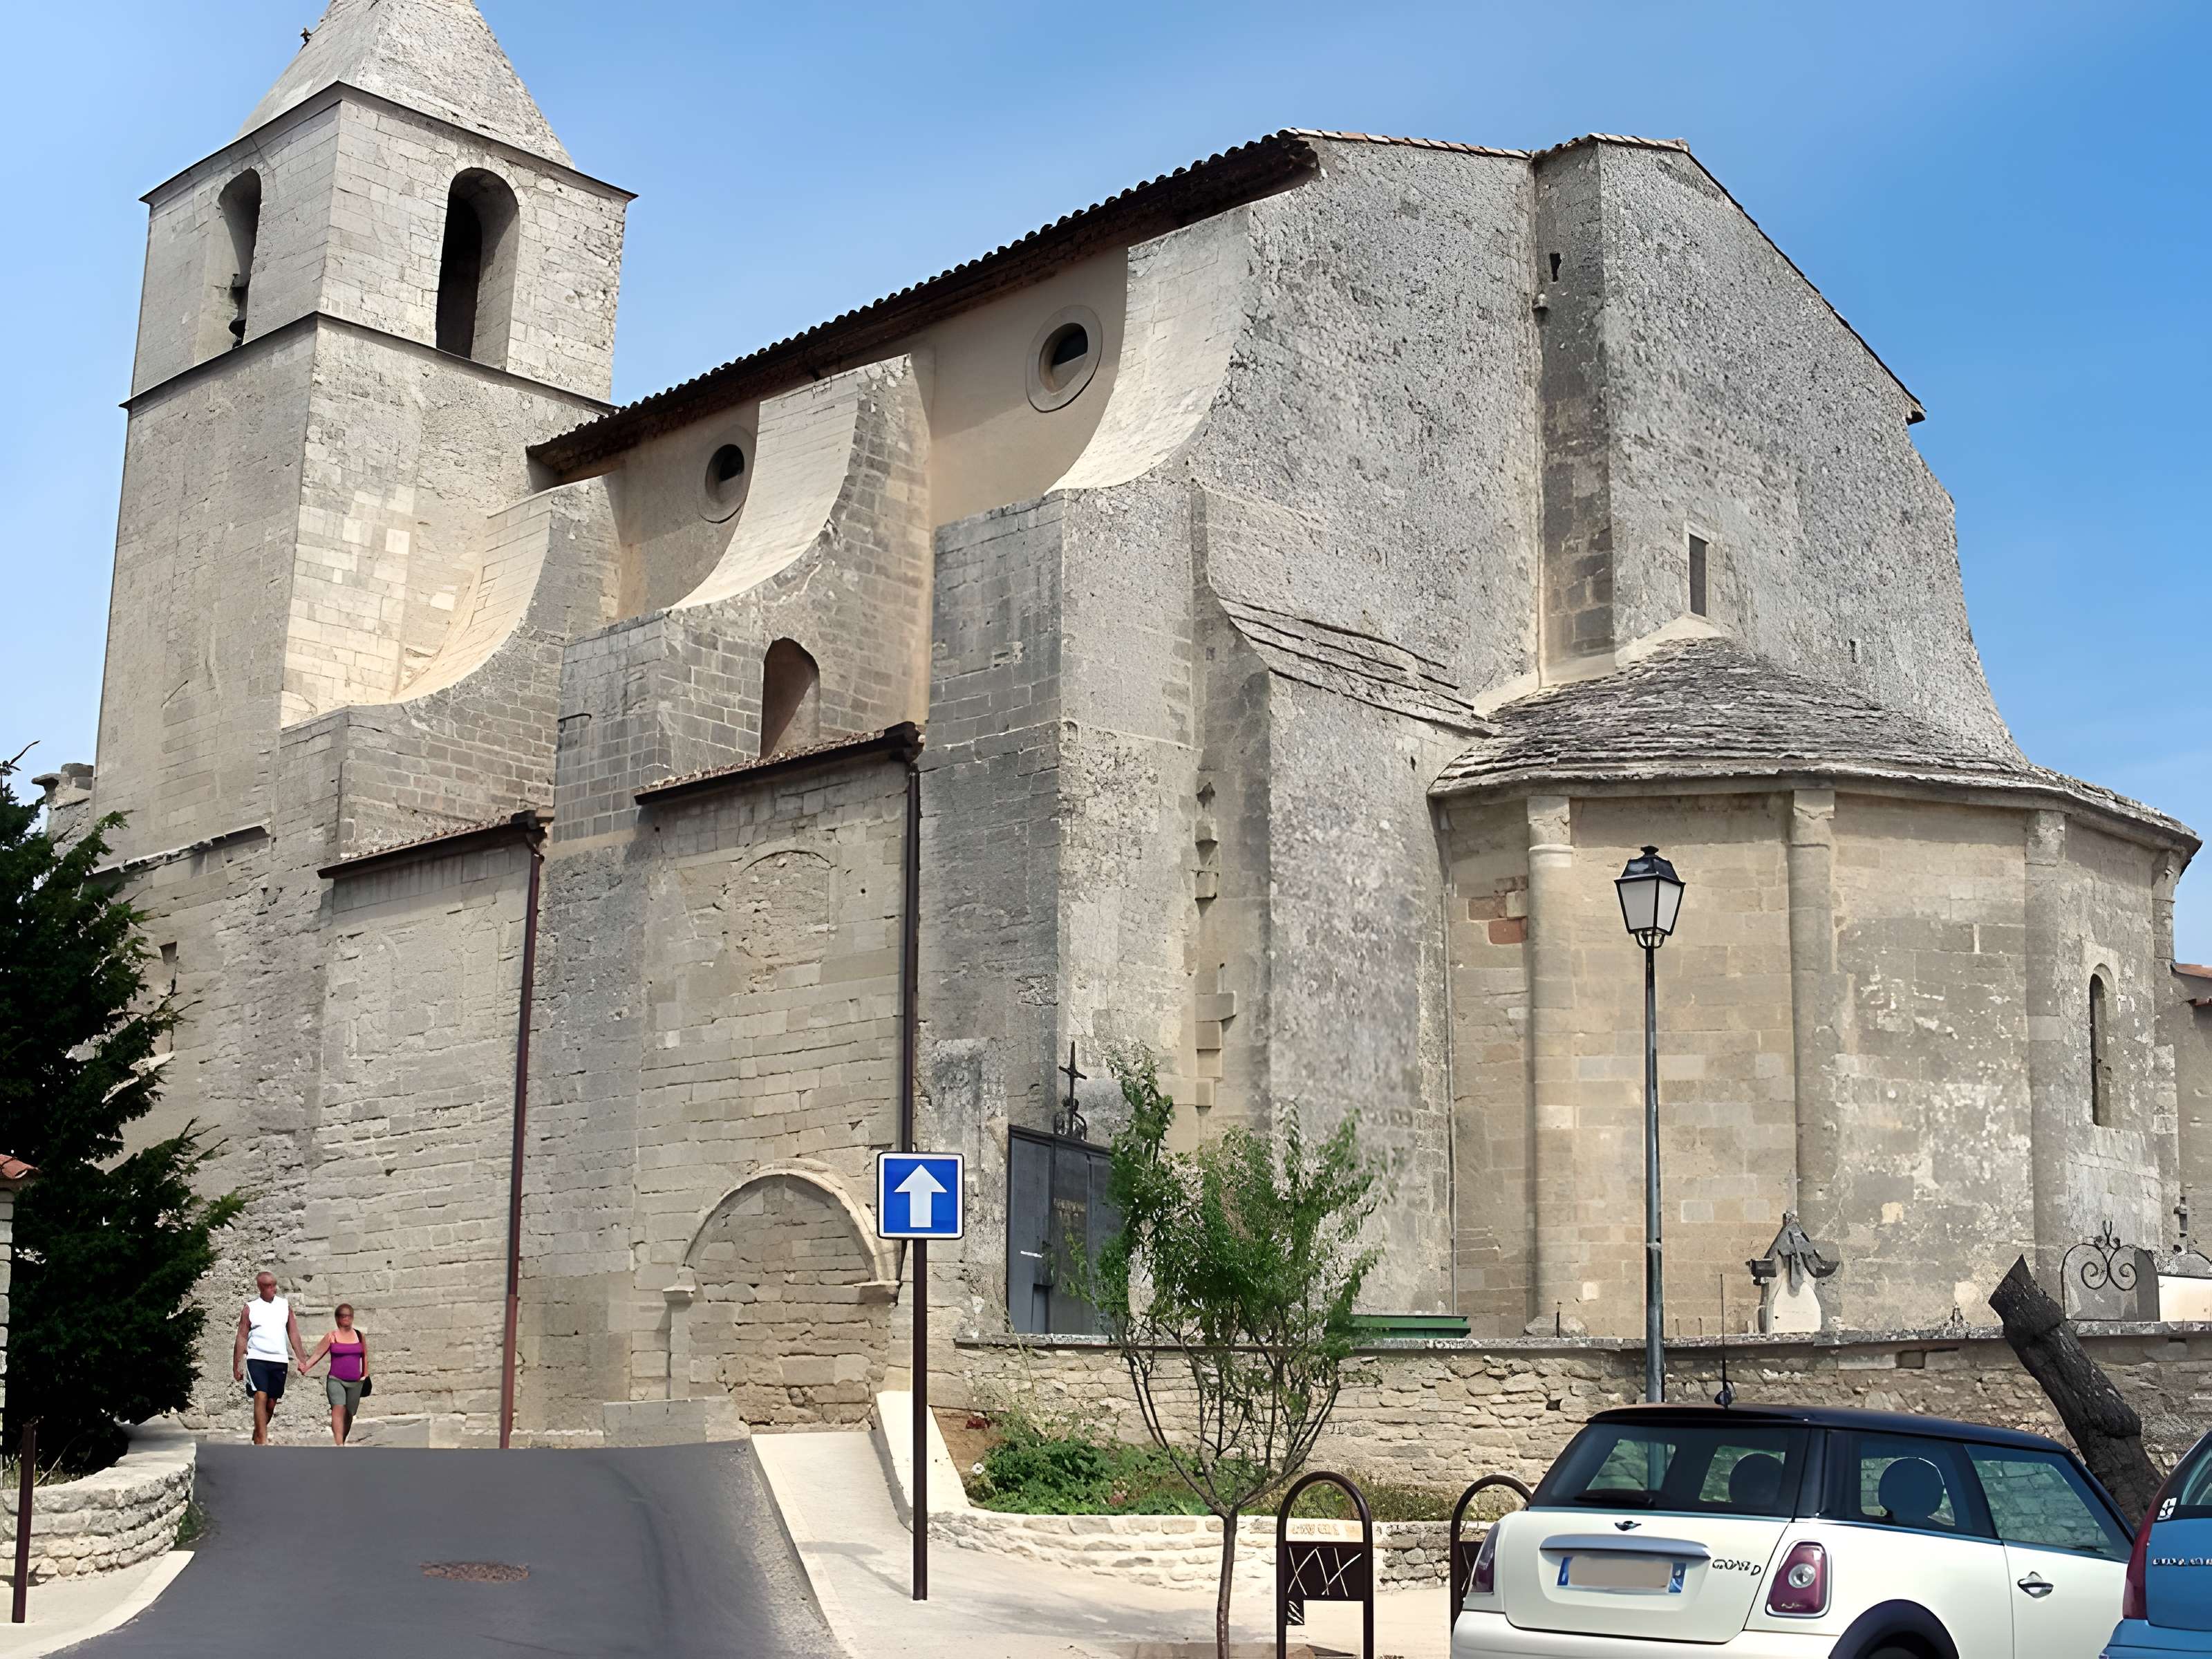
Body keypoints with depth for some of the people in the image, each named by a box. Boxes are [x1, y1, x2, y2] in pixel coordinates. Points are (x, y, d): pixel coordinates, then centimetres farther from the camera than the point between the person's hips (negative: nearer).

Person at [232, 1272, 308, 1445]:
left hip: (280, 1360, 3)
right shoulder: (250, 1309, 3)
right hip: (256, 1359, -3)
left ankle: (257, 1435, 26)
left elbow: (294, 1334, 11)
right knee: (261, 1397, -17)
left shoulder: (285, 1306, 10)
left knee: (271, 1403, 6)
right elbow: (241, 1338, 4)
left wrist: (302, 1360, 6)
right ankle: (262, 1440, -18)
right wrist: (236, 1367, 1)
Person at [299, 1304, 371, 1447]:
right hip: (336, 1380, -4)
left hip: (355, 1382, 4)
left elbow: (364, 1356, 19)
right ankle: (339, 1444, -32)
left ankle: (343, 1441, 25)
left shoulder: (360, 1336, 9)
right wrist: (306, 1366, -20)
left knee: (349, 1414, 7)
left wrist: (365, 1374, 13)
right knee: (339, 1408, -22)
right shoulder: (331, 1336, 1)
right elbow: (318, 1353, -6)